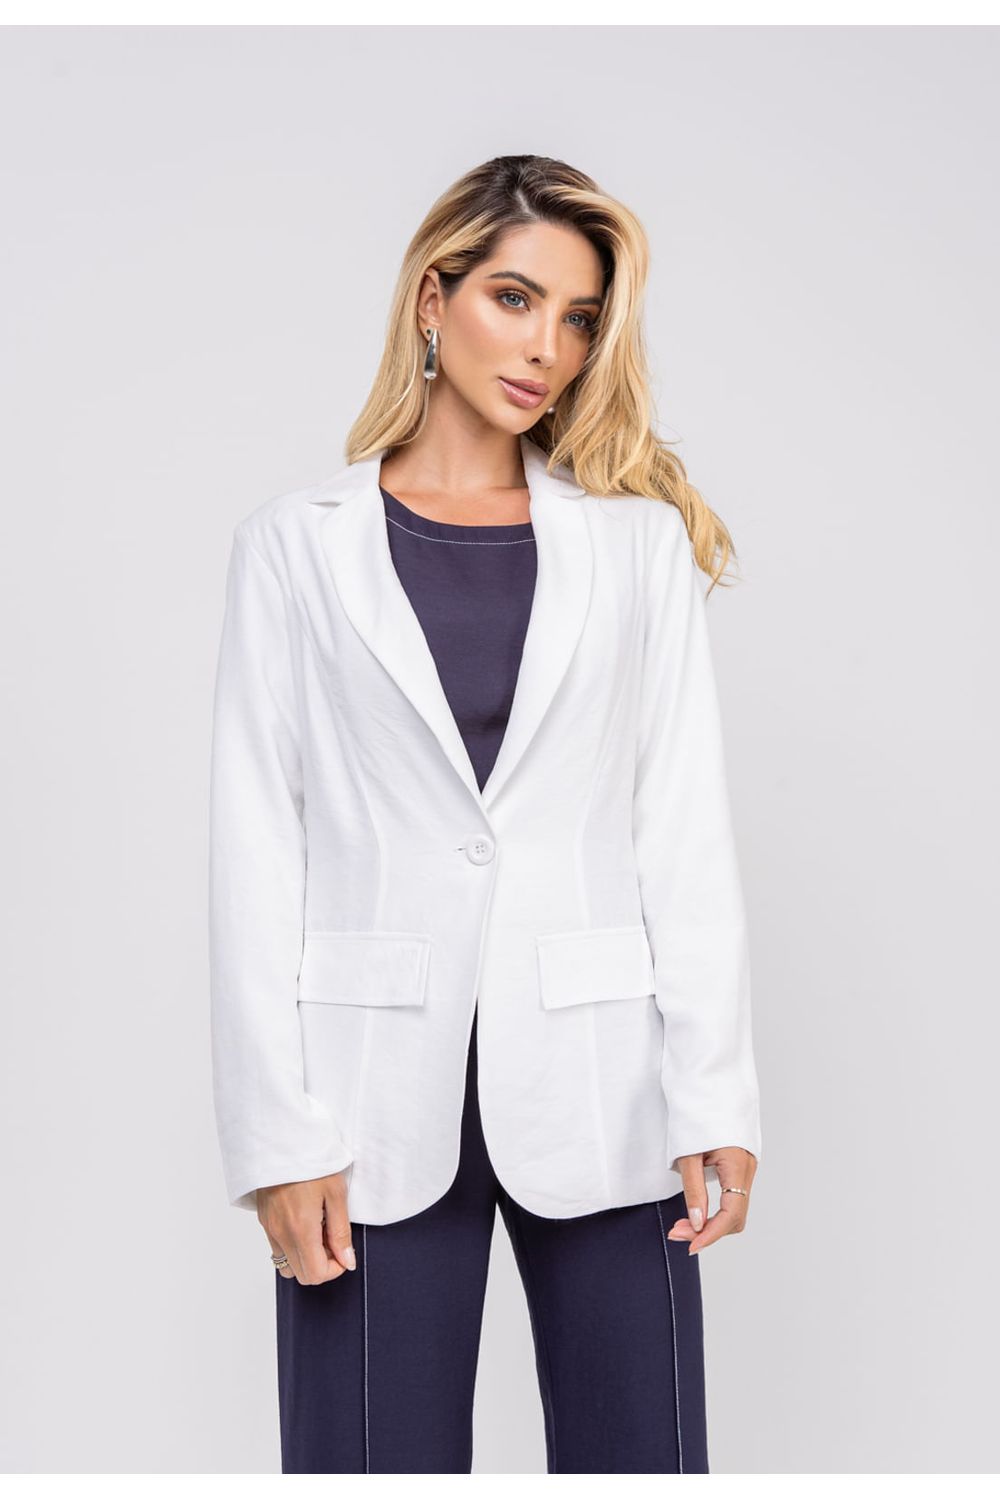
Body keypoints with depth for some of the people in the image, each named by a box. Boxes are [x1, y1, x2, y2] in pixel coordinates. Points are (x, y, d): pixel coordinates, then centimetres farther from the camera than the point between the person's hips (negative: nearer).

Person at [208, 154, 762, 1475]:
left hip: (595, 1080, 1)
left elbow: (687, 823, 4)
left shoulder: (640, 539, 8)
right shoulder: (298, 542, 5)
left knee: (640, 1454, 6)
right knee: (373, 1454, 5)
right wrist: (279, 1130, -5)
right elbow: (257, 842, 1)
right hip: (381, 1086, -1)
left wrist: (716, 1093, -3)